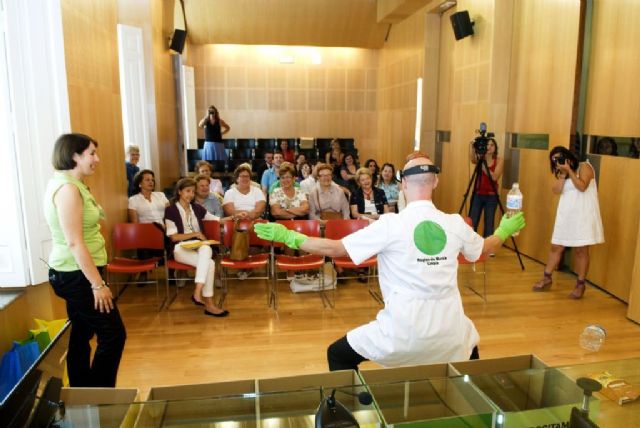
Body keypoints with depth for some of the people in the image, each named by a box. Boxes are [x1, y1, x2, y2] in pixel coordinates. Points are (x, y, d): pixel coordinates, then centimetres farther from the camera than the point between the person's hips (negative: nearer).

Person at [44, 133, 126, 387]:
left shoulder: (70, 185, 12)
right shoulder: (68, 188, -19)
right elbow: (75, 243, -23)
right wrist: (98, 284, -21)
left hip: (76, 274, 10)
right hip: (78, 275, -10)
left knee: (82, 336, 16)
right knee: (113, 335, -2)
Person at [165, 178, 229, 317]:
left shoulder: (197, 208, 15)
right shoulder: (170, 210, -1)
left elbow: (217, 220, 18)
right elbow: (173, 237, -6)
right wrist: (195, 234, -10)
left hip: (199, 246, 4)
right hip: (180, 248, -4)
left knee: (206, 249, -35)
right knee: (209, 263, -30)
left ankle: (198, 293, -36)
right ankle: (209, 304, -25)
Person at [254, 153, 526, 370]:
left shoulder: (391, 224, -12)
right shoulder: (455, 223, 0)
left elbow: (336, 248, -10)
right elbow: (484, 249, 21)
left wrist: (289, 238, 0)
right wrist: (504, 231, 42)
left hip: (404, 327, -4)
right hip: (449, 325, 5)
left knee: (338, 356, 15)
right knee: (471, 351, 40)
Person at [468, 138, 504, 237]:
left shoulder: (499, 160, -2)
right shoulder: (479, 159, 3)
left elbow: (494, 177, -18)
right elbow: (472, 159, -23)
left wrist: (483, 165, -26)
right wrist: (471, 144, -36)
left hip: (491, 196, -1)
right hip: (478, 194, 2)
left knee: (489, 225, 4)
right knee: (472, 223, -1)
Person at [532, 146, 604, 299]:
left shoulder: (584, 166, -3)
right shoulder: (561, 173, 14)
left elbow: (582, 187, -19)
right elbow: (556, 190, -3)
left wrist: (569, 170, -16)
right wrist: (563, 173, -9)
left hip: (582, 215, -6)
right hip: (565, 216, 6)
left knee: (581, 251, -1)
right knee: (555, 247, 7)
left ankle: (580, 285, 8)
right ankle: (546, 278, 16)